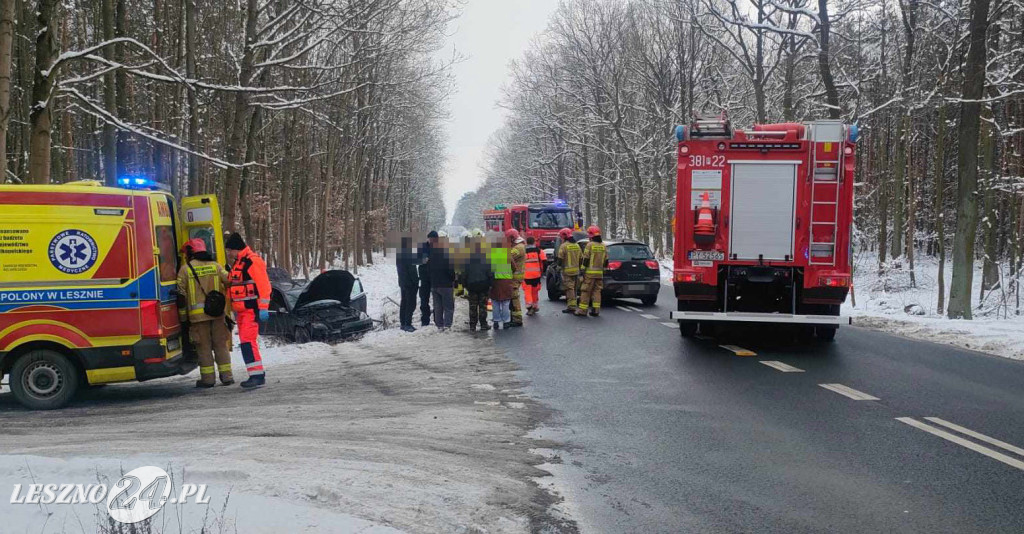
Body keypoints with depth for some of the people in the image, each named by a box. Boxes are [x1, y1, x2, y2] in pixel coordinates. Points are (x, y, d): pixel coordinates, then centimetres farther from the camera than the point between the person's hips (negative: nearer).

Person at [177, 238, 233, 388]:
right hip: (217, 313, 2)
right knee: (220, 344, 9)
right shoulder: (216, 266, 7)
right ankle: (226, 376, 8)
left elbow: (181, 295, -1)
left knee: (204, 347, 5)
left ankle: (208, 378, 5)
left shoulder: (185, 269, 1)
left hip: (197, 314, -2)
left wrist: (183, 317, 6)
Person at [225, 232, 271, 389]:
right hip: (241, 311, 10)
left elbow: (263, 285, -18)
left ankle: (257, 375, -16)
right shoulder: (237, 264, 20)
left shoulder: (253, 261, -11)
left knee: (248, 341, -16)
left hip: (251, 310, -10)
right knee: (246, 341, 11)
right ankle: (259, 374, 18)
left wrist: (263, 308, -22)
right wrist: (234, 310, 26)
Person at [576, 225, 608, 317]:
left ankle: (582, 310, -2)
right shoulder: (603, 246, 10)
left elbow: (586, 259, -11)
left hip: (590, 272, -6)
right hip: (599, 272, 6)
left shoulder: (590, 245, -9)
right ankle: (596, 310, 7)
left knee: (586, 291, -2)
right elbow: (606, 261, 13)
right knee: (597, 291, 10)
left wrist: (583, 270, -7)